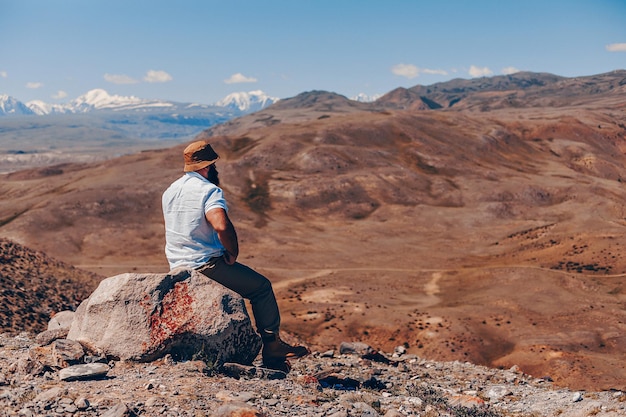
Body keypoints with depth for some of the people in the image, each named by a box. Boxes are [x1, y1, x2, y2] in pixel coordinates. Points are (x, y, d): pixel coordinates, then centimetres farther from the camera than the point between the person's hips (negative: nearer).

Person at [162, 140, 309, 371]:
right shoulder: (209, 190, -15)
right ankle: (271, 345, 8)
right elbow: (222, 226, -32)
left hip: (177, 267, 9)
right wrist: (233, 253, -14)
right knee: (262, 287, 6)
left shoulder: (169, 191, 11)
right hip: (206, 265, -9)